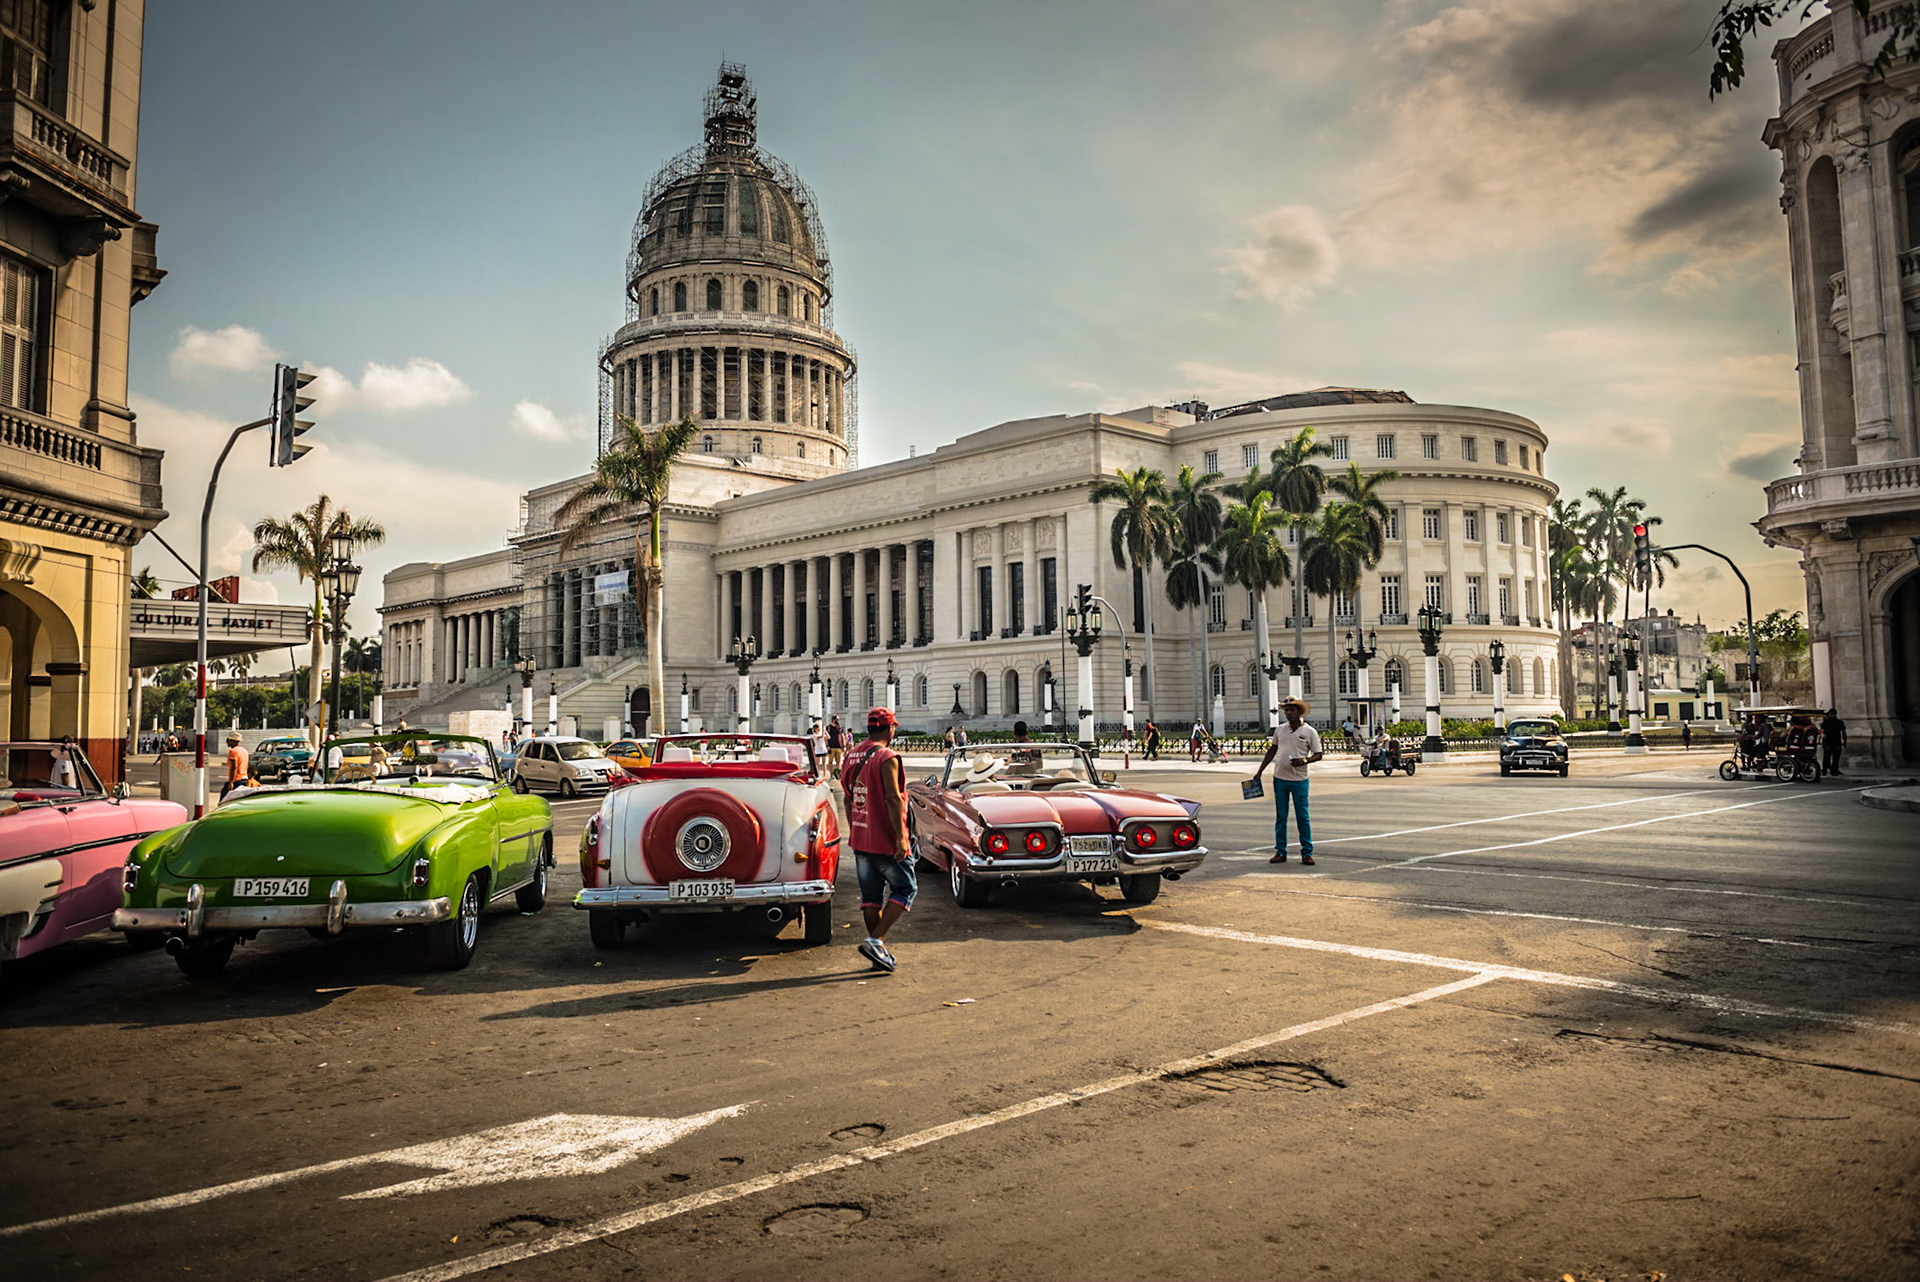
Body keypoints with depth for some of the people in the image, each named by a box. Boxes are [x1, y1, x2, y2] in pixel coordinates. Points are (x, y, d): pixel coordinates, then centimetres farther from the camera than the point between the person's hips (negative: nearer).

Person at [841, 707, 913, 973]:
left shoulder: (851, 757, 10)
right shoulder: (887, 758, -15)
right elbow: (893, 799, -21)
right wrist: (900, 837, -21)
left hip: (860, 839, 7)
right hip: (885, 840, -7)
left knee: (871, 895, 11)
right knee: (905, 889, 5)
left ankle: (879, 952, 15)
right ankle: (876, 940, -7)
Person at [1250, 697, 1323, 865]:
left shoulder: (1310, 732, -2)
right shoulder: (1280, 729, 7)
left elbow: (1318, 755, 0)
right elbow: (1272, 750, 16)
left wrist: (1304, 761, -20)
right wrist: (1260, 771, 14)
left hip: (1299, 780, -3)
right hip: (1280, 778, 3)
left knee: (1303, 817, 0)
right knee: (1280, 817, 7)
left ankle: (1307, 853, 9)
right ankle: (1280, 852, 14)